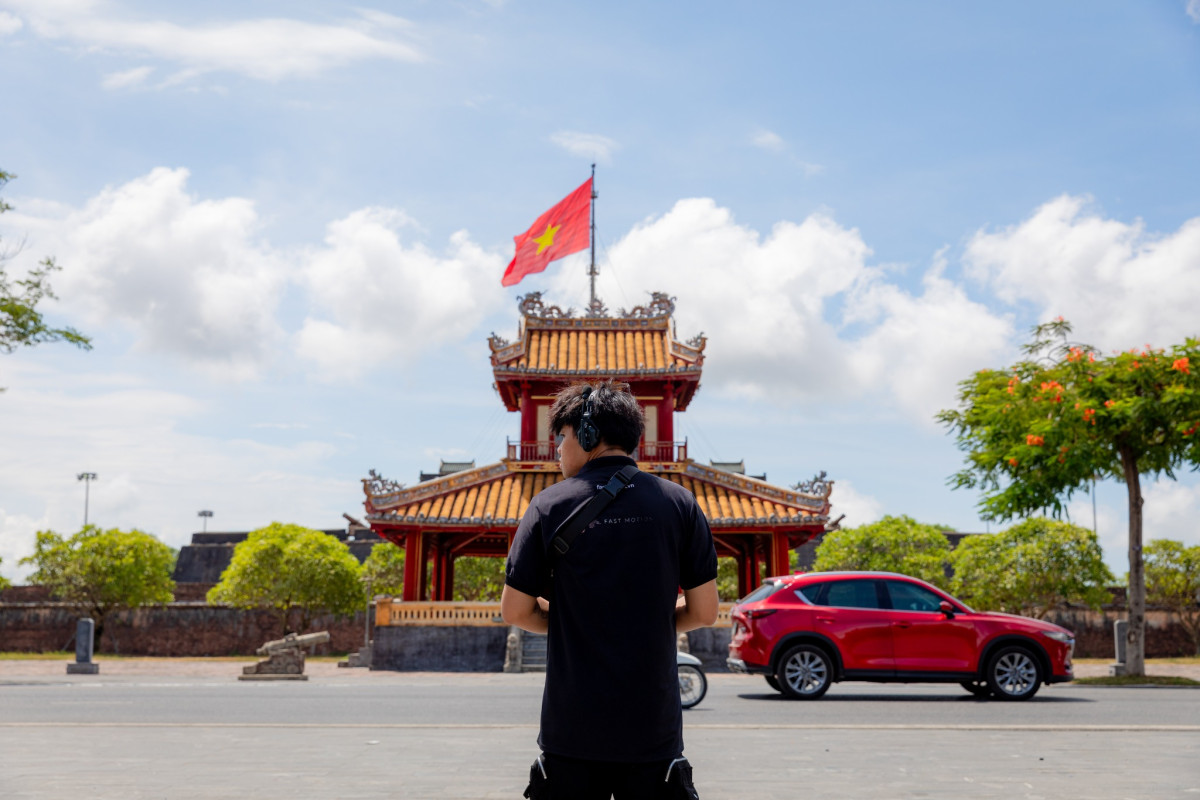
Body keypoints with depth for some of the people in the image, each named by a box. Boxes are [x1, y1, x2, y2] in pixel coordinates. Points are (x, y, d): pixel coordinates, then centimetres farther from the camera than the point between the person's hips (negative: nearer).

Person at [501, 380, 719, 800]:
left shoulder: (550, 505, -4)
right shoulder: (679, 503, 0)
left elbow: (515, 611, -2)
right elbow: (704, 611, 0)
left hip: (571, 731, 0)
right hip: (653, 729, 1)